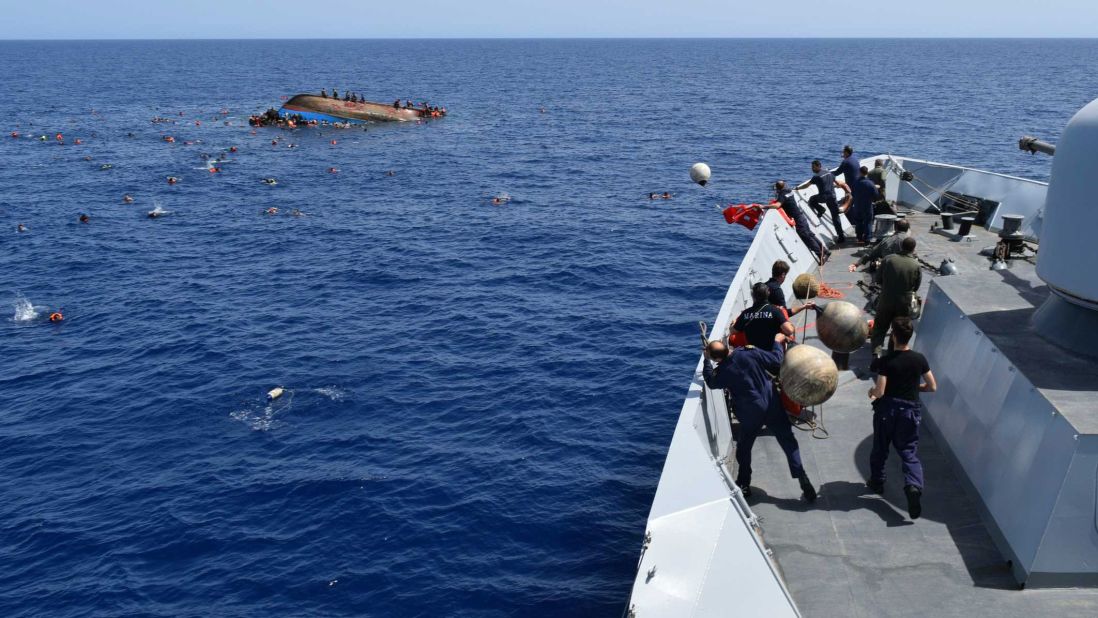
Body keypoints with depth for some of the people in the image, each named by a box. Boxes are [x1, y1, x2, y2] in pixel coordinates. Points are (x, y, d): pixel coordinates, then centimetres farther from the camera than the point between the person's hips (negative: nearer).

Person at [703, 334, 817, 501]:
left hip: (751, 414, -1)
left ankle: (744, 484, 25)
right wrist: (777, 342, 8)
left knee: (743, 449, 20)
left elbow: (711, 381, 12)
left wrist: (707, 361, 21)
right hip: (772, 405, 1)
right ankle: (802, 479, 3)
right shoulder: (750, 353, -12)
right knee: (789, 443, 10)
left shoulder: (722, 372, -11)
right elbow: (777, 361, -7)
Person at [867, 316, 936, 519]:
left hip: (887, 409, -2)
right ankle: (914, 485, -16)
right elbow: (932, 387, 1)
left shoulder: (886, 361, -16)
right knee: (909, 451, 7)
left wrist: (872, 392, 3)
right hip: (910, 410, 2)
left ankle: (876, 483, 35)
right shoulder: (919, 359, -6)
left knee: (880, 448, 18)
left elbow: (880, 392, -19)